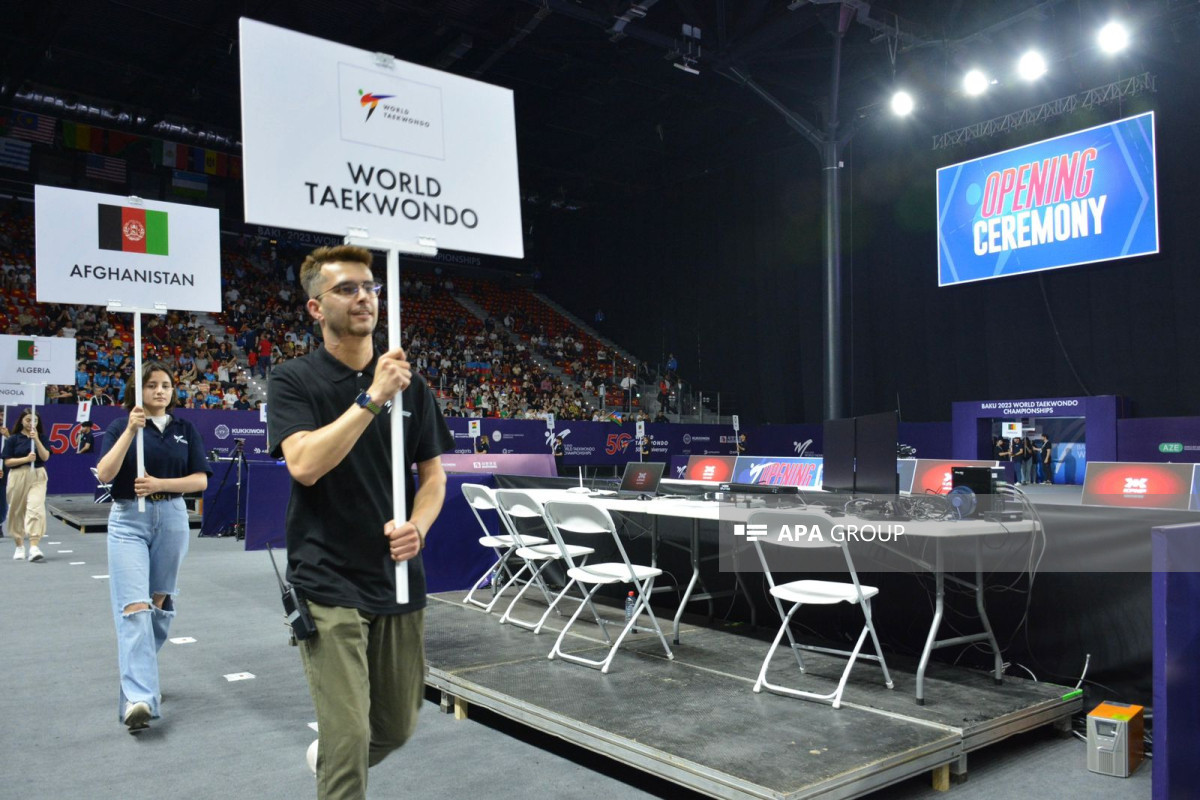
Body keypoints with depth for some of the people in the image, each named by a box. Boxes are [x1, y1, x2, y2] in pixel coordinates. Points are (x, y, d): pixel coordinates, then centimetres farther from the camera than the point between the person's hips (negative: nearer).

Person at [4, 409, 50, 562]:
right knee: (17, 512, 8)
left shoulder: (41, 437, 7)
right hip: (18, 476, 0)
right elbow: (7, 462, -1)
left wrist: (36, 440, -14)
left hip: (37, 476, 0)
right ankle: (19, 546, 25)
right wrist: (26, 459, -15)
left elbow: (45, 457, -5)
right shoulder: (13, 439, 3)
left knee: (36, 509, -16)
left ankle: (34, 547, -22)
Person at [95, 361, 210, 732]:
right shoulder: (121, 426, 1)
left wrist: (160, 483, -15)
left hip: (172, 519, 3)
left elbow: (201, 480, 1)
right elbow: (104, 474, -12)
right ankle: (138, 697, -18)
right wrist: (131, 430, -20)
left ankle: (138, 667, 34)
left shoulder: (185, 429, 6)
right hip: (128, 520, -3)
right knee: (134, 607, -13)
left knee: (160, 603, 12)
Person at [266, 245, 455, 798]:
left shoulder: (409, 383, 5)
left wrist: (418, 528, -11)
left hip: (399, 581, 5)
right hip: (328, 585, -4)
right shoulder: (294, 380, -5)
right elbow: (304, 464, -21)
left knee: (397, 727, 17)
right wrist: (372, 397, -25)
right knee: (349, 736, -7)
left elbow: (433, 474, 8)